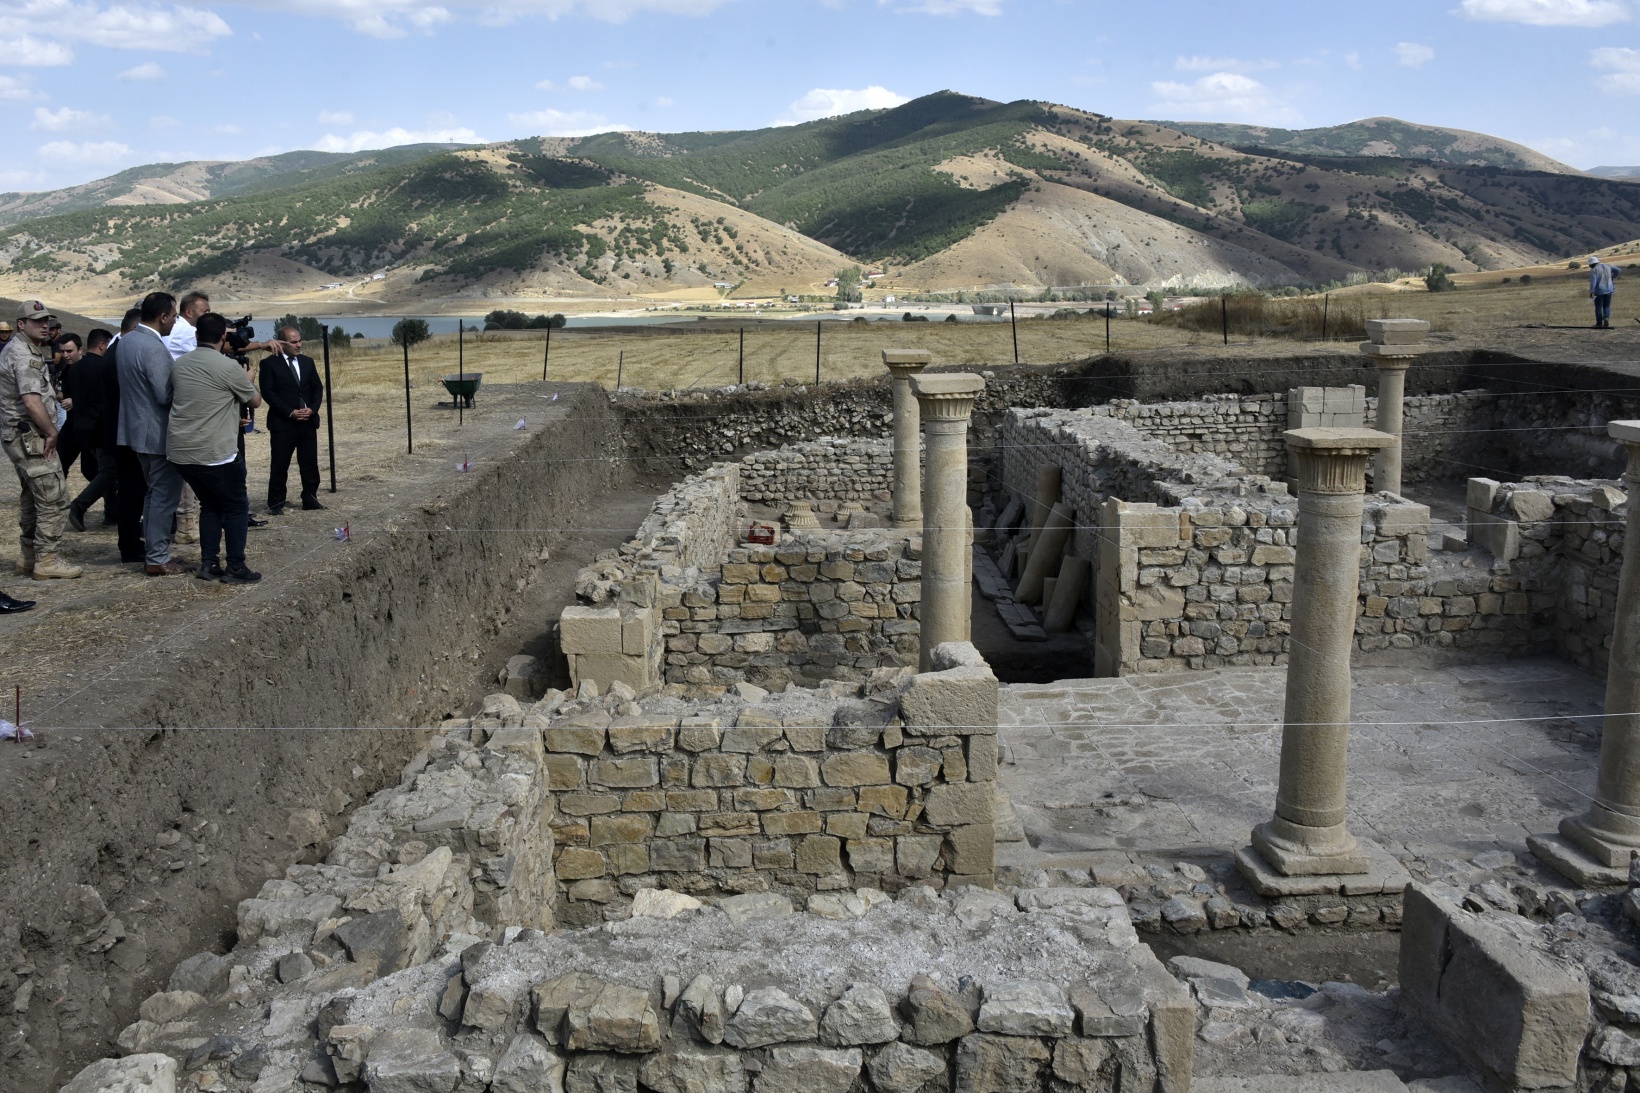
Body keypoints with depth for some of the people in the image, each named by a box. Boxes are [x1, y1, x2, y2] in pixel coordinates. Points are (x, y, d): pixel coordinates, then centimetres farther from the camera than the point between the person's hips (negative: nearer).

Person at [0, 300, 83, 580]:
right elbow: (32, 401, -25)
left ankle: (28, 557, 25)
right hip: (30, 438, -11)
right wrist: (52, 433, -15)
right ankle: (46, 561, -7)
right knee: (54, 499, -9)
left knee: (32, 499, 18)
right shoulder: (24, 355, -16)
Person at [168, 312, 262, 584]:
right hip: (215, 453, -6)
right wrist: (247, 381, 22)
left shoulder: (179, 364, 8)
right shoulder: (228, 367, -11)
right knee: (236, 506, 7)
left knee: (210, 504, 20)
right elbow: (256, 401, 1)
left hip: (179, 451, 7)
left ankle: (208, 564, 17)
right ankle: (235, 568, 5)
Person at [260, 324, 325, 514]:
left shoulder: (307, 362, 12)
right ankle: (276, 503, 7)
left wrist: (312, 408, -6)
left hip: (308, 421, 5)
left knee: (310, 463, 8)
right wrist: (290, 412, -15)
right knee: (279, 465, -1)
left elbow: (318, 388, 12)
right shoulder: (270, 363, -3)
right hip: (282, 422, -5)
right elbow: (268, 392, -9)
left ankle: (310, 498, 17)